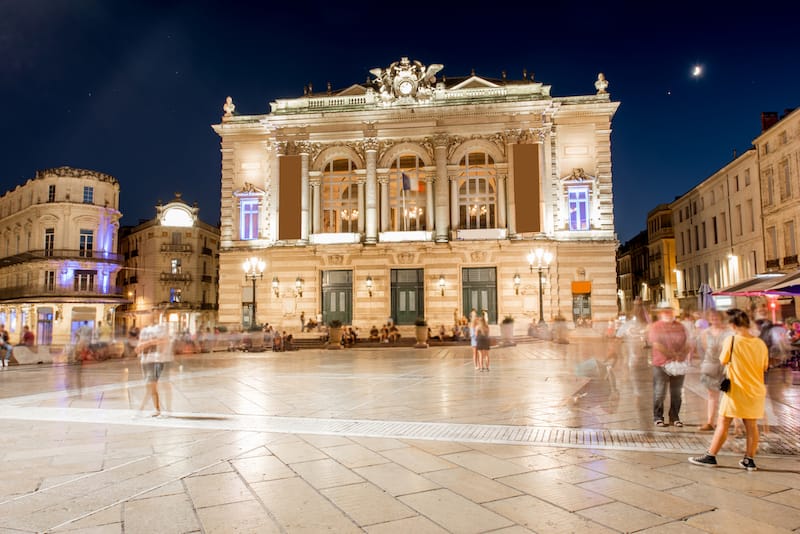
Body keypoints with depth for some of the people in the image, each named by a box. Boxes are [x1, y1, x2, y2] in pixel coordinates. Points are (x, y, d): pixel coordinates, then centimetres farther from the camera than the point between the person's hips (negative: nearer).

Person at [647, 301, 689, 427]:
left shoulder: (680, 326, 12)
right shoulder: (655, 327, -1)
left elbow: (686, 344, 11)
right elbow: (656, 344, -11)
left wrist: (682, 355, -7)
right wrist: (672, 355, -15)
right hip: (661, 364, -4)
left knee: (677, 392, 9)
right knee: (660, 392, -1)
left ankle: (675, 417, 20)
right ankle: (658, 417, 10)